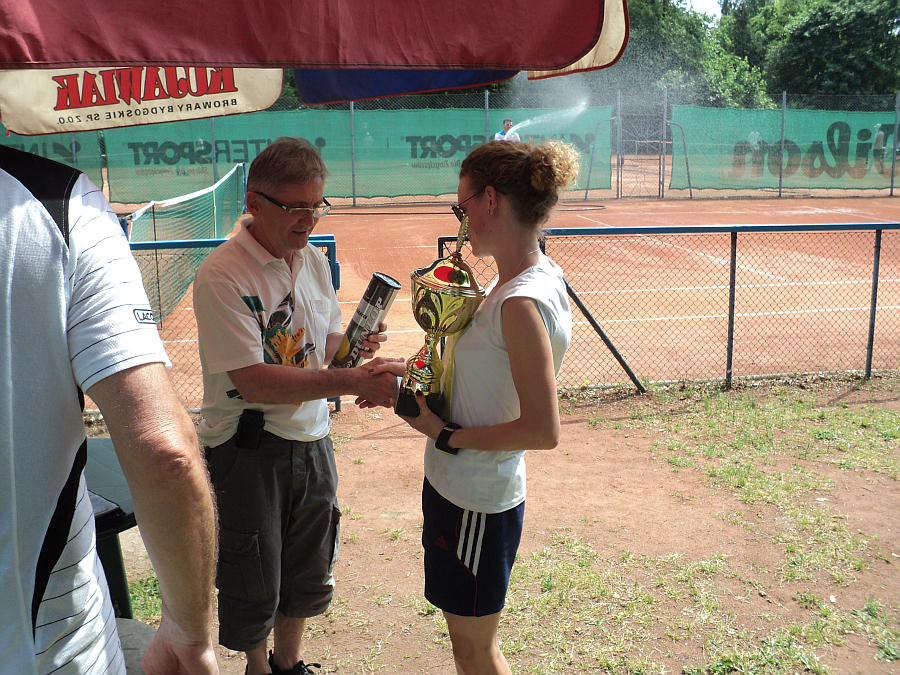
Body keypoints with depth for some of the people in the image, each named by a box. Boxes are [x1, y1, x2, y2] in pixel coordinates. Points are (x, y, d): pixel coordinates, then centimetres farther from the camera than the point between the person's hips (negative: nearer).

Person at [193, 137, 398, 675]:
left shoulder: (314, 260, 4)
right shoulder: (222, 275, -20)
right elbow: (253, 381, -26)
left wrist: (353, 345, -9)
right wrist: (348, 381, -29)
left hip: (312, 442, 7)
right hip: (248, 452, -6)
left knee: (309, 575, 22)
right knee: (253, 586, 14)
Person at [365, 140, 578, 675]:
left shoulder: (523, 303, -27)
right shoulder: (532, 276, 2)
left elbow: (543, 431, -27)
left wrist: (446, 436, -18)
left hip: (477, 502, -9)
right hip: (462, 486, 9)